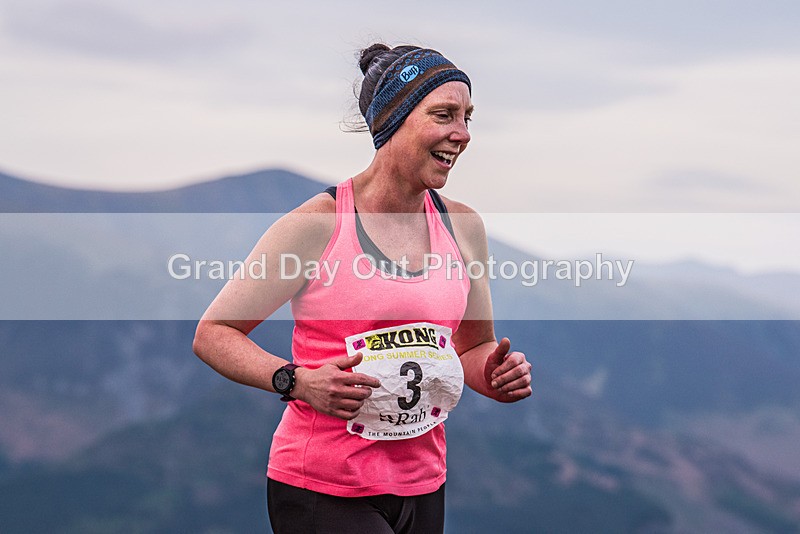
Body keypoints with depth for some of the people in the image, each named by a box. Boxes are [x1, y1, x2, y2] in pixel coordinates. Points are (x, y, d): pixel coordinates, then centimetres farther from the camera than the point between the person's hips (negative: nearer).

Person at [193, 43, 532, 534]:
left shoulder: (462, 226, 6)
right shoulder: (318, 224, -11)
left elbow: (475, 346, 19)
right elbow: (212, 333, -6)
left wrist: (497, 374, -4)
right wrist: (297, 381, -22)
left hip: (422, 490, 6)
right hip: (321, 492, -6)